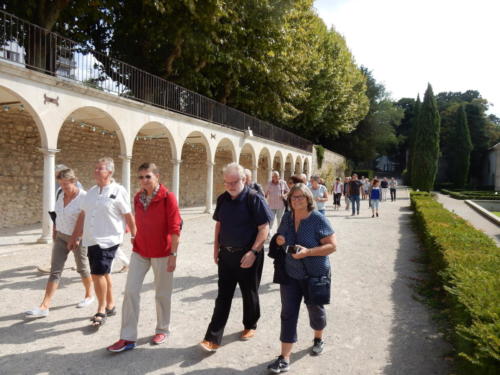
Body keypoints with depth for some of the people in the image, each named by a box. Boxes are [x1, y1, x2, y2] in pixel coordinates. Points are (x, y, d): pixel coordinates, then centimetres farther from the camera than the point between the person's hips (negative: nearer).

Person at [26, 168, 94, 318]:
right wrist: (55, 230, 11)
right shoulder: (62, 195, 1)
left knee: (82, 268, 11)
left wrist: (78, 238, -24)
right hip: (61, 236, 6)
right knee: (55, 270, 2)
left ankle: (89, 296, 32)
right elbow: (58, 214, 15)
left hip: (78, 239, -6)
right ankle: (44, 306, 3)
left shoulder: (84, 197, -21)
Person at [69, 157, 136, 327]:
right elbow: (83, 216, 16)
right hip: (91, 240, 7)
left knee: (98, 274, -10)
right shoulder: (91, 191, 13)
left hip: (108, 240, -7)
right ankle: (110, 306, 30)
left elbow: (128, 216, -5)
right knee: (103, 274, 15)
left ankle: (101, 310, 7)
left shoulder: (118, 191, -7)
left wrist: (134, 236, -4)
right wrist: (74, 238, 16)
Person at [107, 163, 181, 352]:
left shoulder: (167, 197, -14)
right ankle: (128, 338, 13)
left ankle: (163, 330, 31)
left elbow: (175, 228, -15)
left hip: (162, 253, -5)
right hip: (140, 251, 5)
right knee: (130, 291, 2)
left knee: (162, 294, 10)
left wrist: (173, 254, -16)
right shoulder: (138, 198, 3)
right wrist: (136, 240, 18)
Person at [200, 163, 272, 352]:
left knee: (249, 294, 14)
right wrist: (216, 248, 11)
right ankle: (213, 338, 12)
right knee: (223, 296, 7)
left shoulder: (254, 199, -14)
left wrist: (253, 252, -22)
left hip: (248, 255, -4)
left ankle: (250, 326, 37)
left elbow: (264, 228, -15)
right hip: (226, 253, 5)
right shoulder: (222, 199, 4)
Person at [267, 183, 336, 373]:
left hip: (315, 275, -3)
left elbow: (332, 245, -18)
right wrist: (279, 240, -10)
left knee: (315, 310, 18)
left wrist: (307, 252, -29)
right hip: (290, 274, 3)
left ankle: (318, 338, 49)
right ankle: (284, 359, 11)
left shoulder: (318, 219, -16)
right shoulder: (286, 217, 0)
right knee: (288, 314, 2)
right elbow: (281, 238, 15)